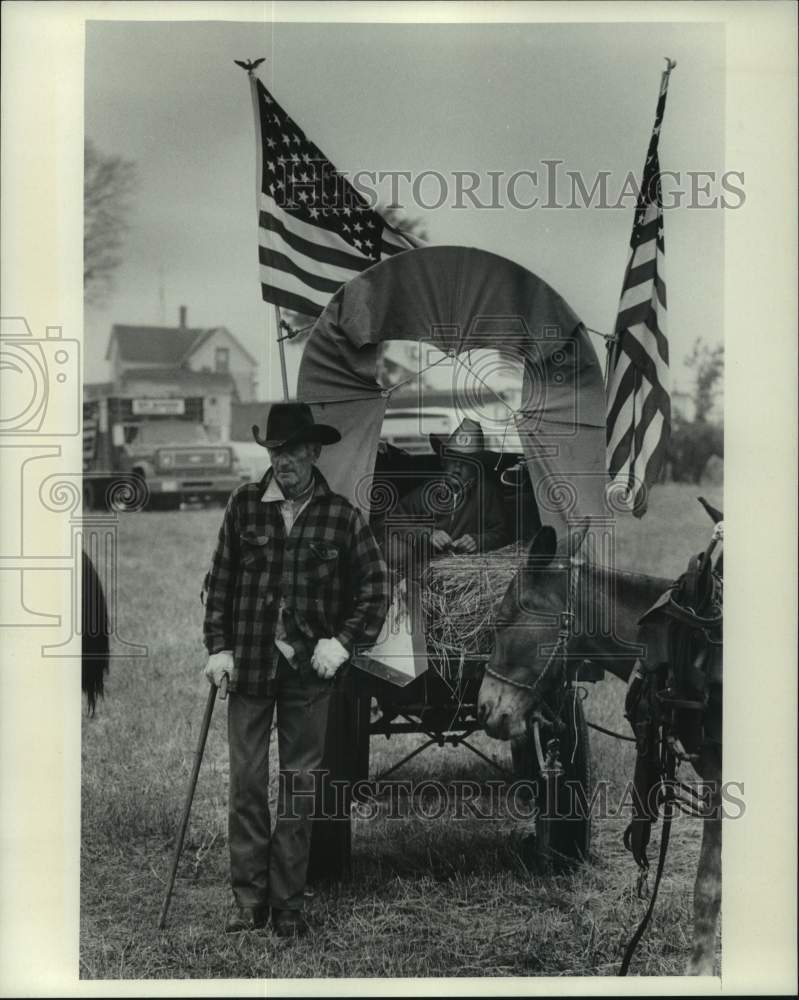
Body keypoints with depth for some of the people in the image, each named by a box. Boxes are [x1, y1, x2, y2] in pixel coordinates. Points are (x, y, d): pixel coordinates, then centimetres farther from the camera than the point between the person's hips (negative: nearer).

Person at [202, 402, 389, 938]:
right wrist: (218, 647, -1)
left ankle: (289, 904, 15)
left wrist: (344, 641, -5)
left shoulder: (342, 515, -1)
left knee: (300, 787, 6)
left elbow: (376, 586, 5)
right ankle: (249, 899, 11)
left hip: (309, 670, -1)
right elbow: (220, 580, 6)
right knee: (247, 783, 2)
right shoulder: (245, 505, 2)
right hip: (249, 665, 1)